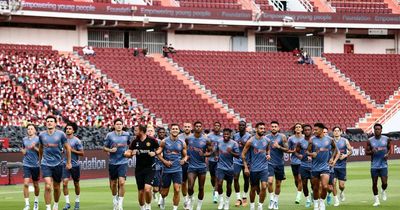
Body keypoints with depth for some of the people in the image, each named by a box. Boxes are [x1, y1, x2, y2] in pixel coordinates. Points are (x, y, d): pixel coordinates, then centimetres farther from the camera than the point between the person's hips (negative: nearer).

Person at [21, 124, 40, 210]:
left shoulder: (38, 139, -2)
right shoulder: (24, 140, 9)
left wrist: (34, 148, -17)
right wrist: (23, 150, 2)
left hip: (35, 164, -2)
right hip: (26, 164, 2)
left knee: (36, 185, 9)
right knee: (26, 184, -11)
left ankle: (36, 202, 28)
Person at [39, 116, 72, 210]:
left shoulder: (60, 134, -4)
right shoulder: (42, 135, 2)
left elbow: (67, 148, 4)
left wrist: (68, 162, 4)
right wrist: (40, 160, 24)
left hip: (58, 163, 0)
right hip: (46, 164, 0)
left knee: (56, 187, 11)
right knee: (48, 186, -15)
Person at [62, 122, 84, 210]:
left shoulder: (77, 141, -8)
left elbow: (82, 153, -8)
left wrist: (72, 150, -17)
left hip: (75, 164, -3)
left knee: (76, 184, 10)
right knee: (64, 183, -11)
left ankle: (77, 202, 26)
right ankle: (67, 203, -6)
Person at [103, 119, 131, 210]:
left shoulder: (127, 135, 3)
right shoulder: (109, 135, 0)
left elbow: (130, 144, 22)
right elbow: (104, 148, 6)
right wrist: (110, 150, -13)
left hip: (123, 162, -1)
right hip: (112, 162, 1)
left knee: (121, 182, -15)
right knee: (113, 183, 10)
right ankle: (115, 200, 34)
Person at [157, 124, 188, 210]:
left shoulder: (182, 143, 4)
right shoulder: (164, 141, -2)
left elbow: (185, 155, 12)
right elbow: (158, 153, 1)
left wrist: (184, 160, -10)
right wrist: (164, 161, -13)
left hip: (177, 169, 1)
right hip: (166, 169, -1)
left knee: (177, 190, -12)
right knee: (165, 192, 9)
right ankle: (163, 198, 44)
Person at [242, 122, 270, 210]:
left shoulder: (267, 140, 1)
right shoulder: (251, 141, -9)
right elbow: (243, 154, -4)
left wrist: (268, 155, 0)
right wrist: (246, 167, -8)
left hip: (264, 167, 2)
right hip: (254, 168, -2)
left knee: (264, 187, -11)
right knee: (254, 188, 8)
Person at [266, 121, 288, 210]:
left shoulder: (282, 137, -1)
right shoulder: (266, 137, 1)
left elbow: (287, 149, -4)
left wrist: (279, 147, -19)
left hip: (280, 163, 1)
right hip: (270, 163, -1)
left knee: (278, 184, 9)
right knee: (270, 181, -19)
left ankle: (276, 201, 24)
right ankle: (271, 200, -4)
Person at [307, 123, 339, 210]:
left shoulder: (329, 139, -1)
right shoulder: (312, 140, -3)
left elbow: (334, 149, 18)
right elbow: (307, 151, -1)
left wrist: (332, 158, 8)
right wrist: (311, 154, -22)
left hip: (325, 166, -1)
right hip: (315, 167, 1)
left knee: (325, 186, -14)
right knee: (315, 188, 8)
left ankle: (322, 202, 8)